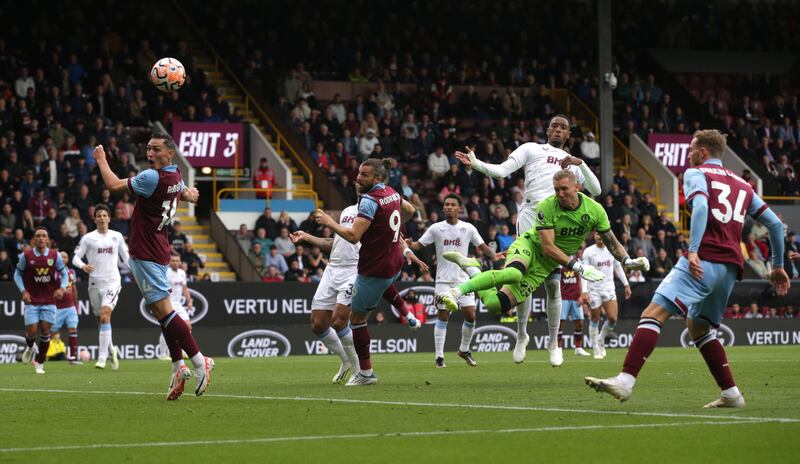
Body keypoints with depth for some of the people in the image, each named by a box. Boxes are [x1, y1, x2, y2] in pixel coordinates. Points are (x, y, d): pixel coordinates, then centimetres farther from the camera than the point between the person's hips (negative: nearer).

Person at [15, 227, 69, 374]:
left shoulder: (55, 255, -2)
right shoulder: (26, 255, -5)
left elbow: (64, 274, 8)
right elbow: (18, 274, 6)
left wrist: (62, 288, -11)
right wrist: (23, 291, -8)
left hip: (49, 300, 1)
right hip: (31, 300, -1)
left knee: (45, 330, -3)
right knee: (32, 331, -7)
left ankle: (40, 363, 13)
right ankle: (29, 348, 30)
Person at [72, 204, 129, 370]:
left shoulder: (117, 236, 8)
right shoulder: (88, 238, 3)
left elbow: (125, 256, 19)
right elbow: (75, 257, 1)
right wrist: (83, 266, -19)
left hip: (112, 282, -1)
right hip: (95, 282, 2)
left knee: (105, 316, -19)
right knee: (102, 320, 9)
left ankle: (102, 357, -21)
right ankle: (111, 350, 32)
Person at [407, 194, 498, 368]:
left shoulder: (468, 228, 4)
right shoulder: (436, 228, 2)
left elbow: (483, 247, 6)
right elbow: (419, 245, 4)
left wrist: (495, 256, -12)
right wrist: (409, 245, -18)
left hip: (463, 279, 1)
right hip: (443, 280, -1)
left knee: (470, 315, -3)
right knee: (442, 316, -7)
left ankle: (464, 350, 18)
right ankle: (439, 356, -2)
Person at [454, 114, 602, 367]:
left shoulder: (573, 163, 25)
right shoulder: (531, 149, 16)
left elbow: (595, 190, 14)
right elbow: (502, 170, 4)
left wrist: (580, 164, 0)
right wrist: (476, 164, -13)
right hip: (530, 219, -2)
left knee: (553, 283, -1)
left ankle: (554, 343, 10)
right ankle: (521, 334, 13)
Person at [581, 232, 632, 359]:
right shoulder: (588, 252, -6)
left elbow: (618, 268, 16)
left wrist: (626, 284, 12)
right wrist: (585, 292, -15)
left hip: (609, 288, 3)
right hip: (594, 290, -3)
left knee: (612, 318, -9)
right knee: (595, 320, 1)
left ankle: (601, 340, 17)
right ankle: (596, 350, 11)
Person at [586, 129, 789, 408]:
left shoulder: (696, 173, 7)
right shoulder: (742, 185, 25)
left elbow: (701, 206, -14)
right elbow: (774, 223, 24)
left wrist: (693, 251, -23)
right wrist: (778, 266, 32)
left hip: (703, 261, -7)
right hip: (731, 267, 7)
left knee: (653, 314, -16)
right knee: (699, 327, 25)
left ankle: (626, 380, -32)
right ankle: (731, 394, 20)